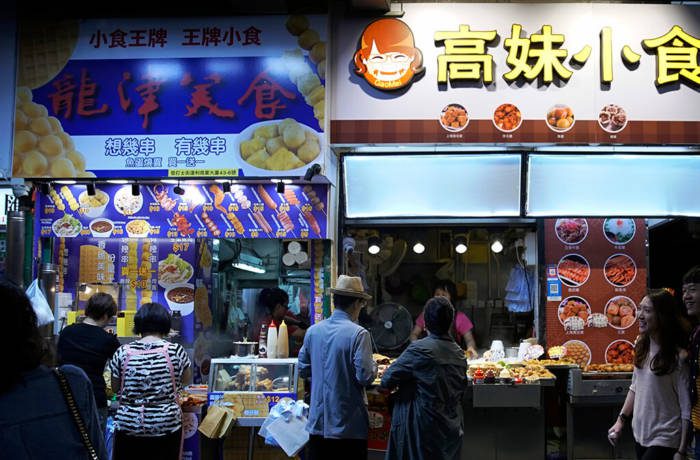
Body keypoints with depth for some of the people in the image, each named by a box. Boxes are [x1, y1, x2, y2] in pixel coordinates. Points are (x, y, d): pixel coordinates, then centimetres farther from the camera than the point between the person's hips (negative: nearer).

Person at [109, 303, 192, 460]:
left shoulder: (122, 352, -6)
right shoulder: (175, 350, -9)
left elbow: (115, 387, 7)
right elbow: (187, 379, 8)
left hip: (129, 424, 1)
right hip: (166, 426, -1)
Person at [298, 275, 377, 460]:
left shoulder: (312, 331, 0)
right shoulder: (358, 334, -15)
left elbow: (303, 370, 9)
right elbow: (365, 377, -17)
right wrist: (373, 365, 4)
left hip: (318, 420, 5)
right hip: (350, 424, -4)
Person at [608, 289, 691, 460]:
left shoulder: (678, 357, -18)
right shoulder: (642, 347, 3)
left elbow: (687, 408, -16)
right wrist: (621, 420, 10)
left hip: (664, 440, -7)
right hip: (640, 435, 7)